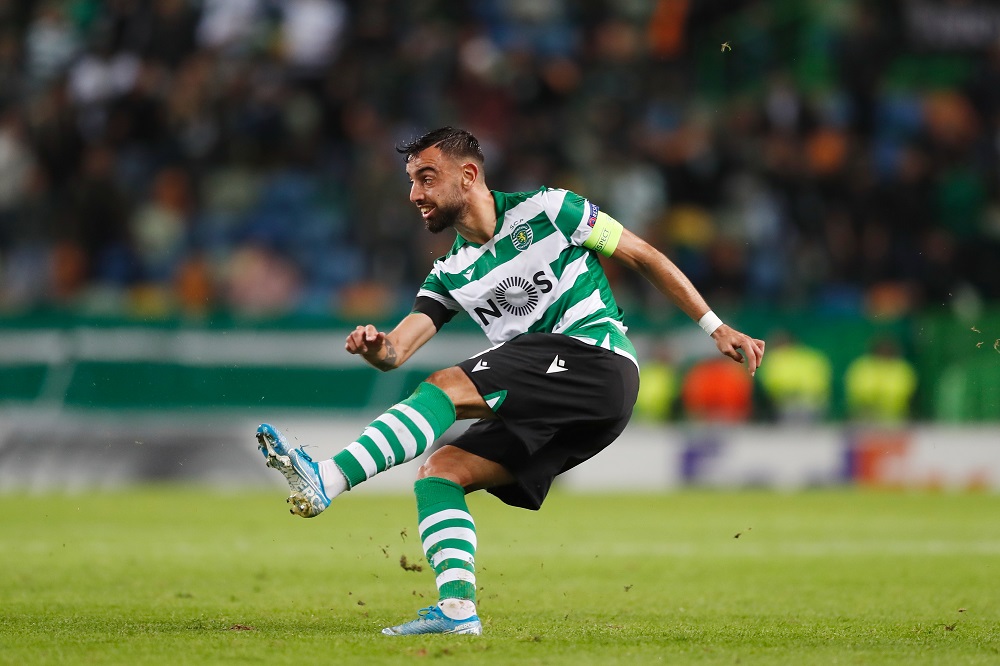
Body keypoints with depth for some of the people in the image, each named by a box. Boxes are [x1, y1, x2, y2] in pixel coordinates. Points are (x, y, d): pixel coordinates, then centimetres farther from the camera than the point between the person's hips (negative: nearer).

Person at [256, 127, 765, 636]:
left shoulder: (546, 211, 2)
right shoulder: (451, 275, 17)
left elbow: (643, 257, 8)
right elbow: (397, 350, 6)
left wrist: (715, 327, 7)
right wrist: (375, 347, -19)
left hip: (597, 358, -7)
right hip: (543, 411, 7)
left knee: (447, 385, -21)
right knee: (439, 472, -6)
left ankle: (325, 481, -33)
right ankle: (457, 607, -19)